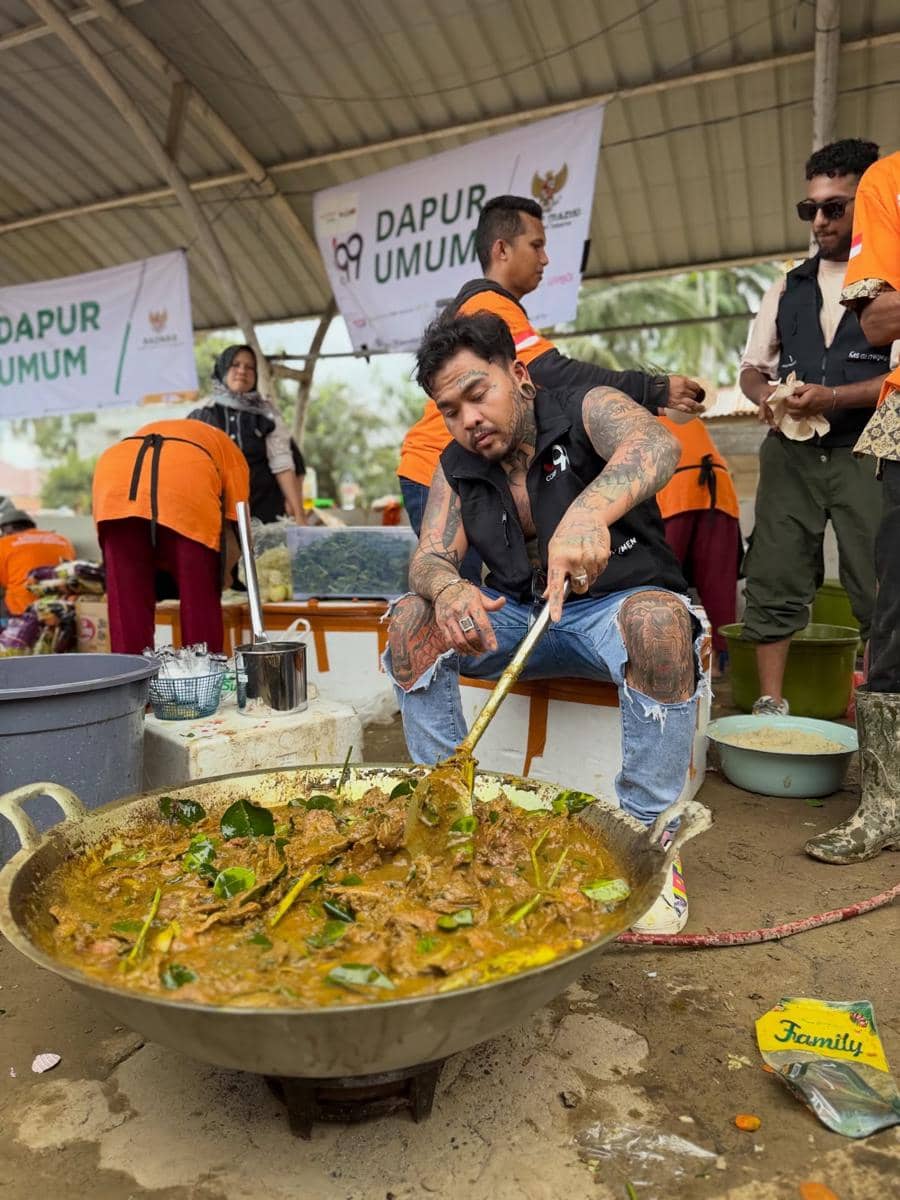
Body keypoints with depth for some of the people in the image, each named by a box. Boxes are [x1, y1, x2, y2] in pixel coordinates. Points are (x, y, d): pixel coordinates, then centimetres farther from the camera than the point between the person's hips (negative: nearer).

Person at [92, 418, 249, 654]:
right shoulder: (230, 452, 34)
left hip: (114, 479, 3)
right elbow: (232, 534, 24)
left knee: (126, 602, 12)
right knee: (199, 600, 10)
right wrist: (218, 578, 39)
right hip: (186, 480, -3)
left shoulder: (140, 438, 45)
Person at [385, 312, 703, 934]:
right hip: (519, 615, 4)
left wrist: (589, 511, -57)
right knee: (413, 619, -16)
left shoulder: (587, 411, -12)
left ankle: (649, 836, -23)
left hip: (616, 604, -4)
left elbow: (657, 444, -34)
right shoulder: (457, 468, 4)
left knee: (659, 620, -37)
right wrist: (447, 588, -34)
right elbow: (429, 557, -7)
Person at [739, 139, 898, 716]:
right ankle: (770, 707, 11)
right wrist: (765, 394, -5)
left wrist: (833, 397, -20)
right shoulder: (788, 289, 16)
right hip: (792, 452, 4)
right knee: (775, 582, 2)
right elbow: (752, 367, 17)